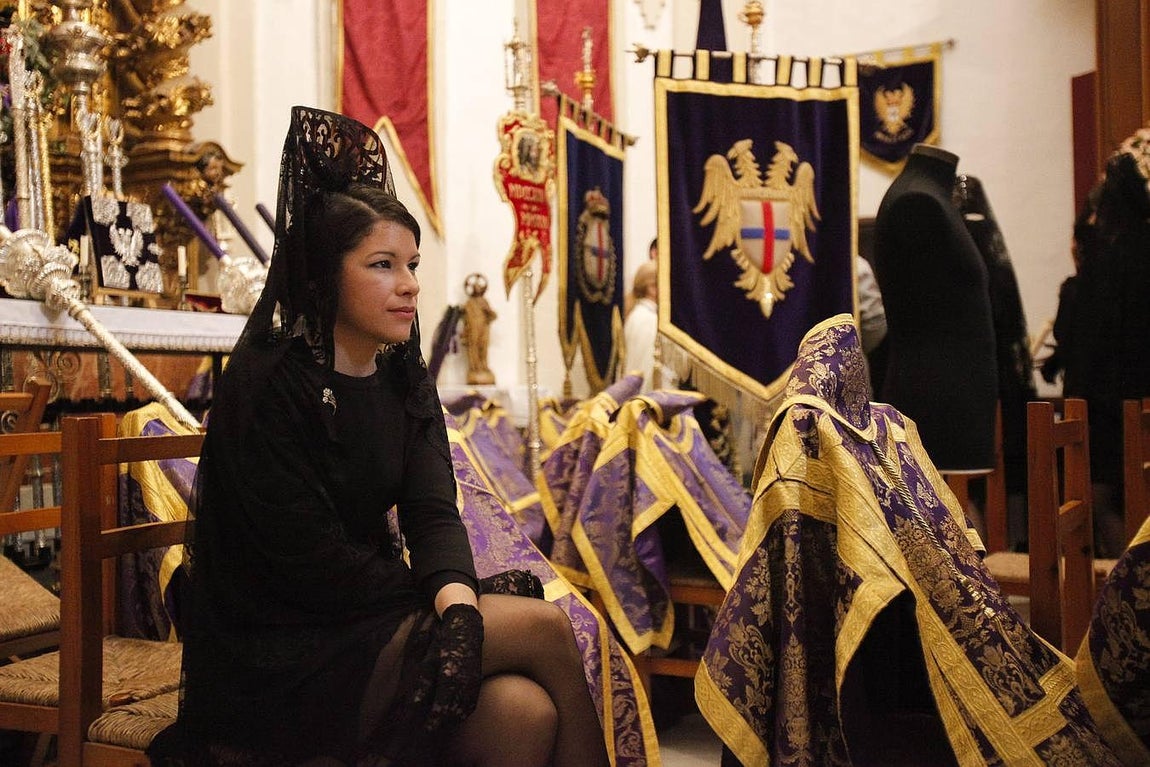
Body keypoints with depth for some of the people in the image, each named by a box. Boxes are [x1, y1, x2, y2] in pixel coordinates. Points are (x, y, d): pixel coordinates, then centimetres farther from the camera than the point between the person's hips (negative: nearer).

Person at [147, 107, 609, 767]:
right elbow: (312, 559, -18)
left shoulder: (403, 380, 7)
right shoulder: (269, 385, -14)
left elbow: (434, 514, -4)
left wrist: (456, 601, -25)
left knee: (525, 711, -22)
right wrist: (454, 597, -11)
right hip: (283, 657, -6)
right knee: (545, 627, -18)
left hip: (374, 620, 6)